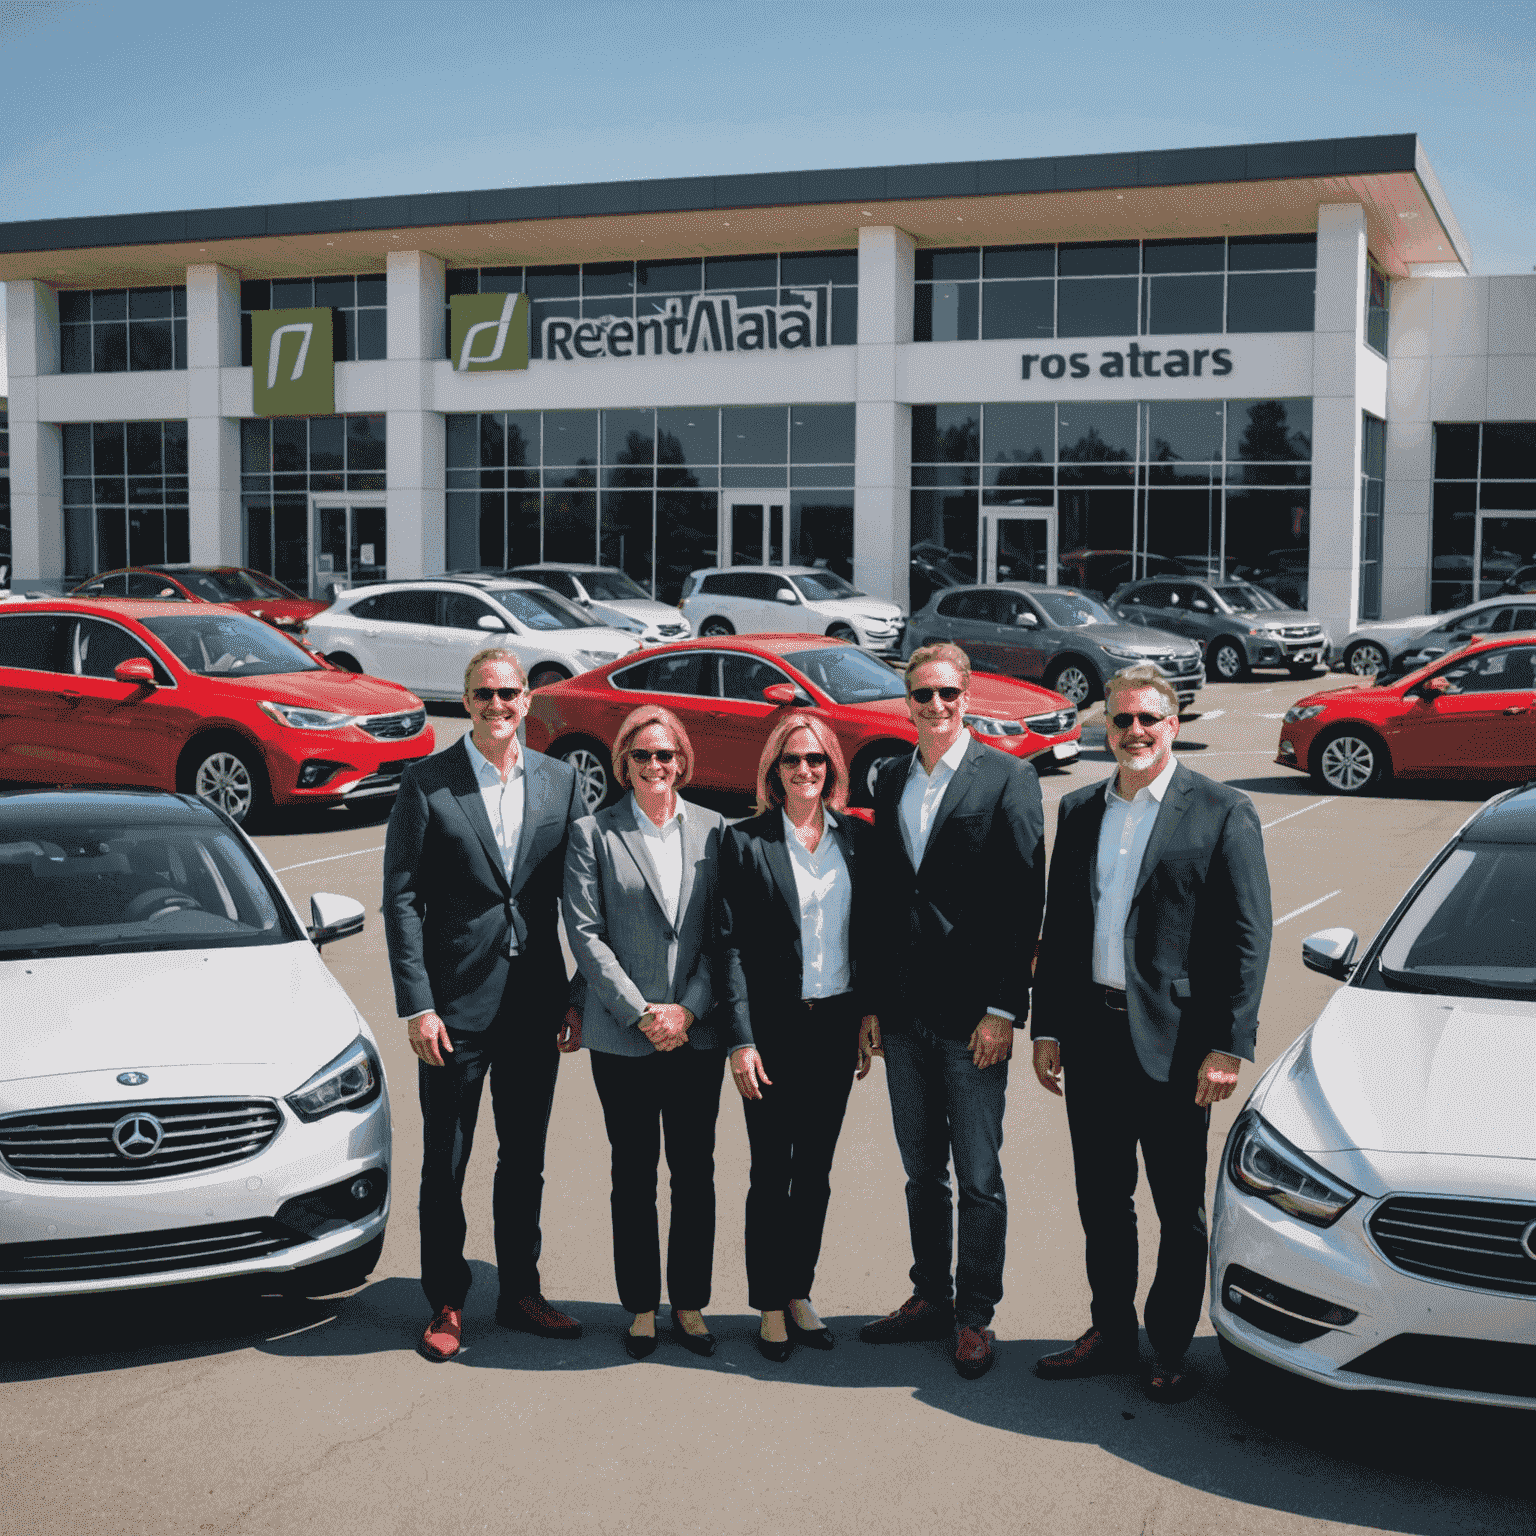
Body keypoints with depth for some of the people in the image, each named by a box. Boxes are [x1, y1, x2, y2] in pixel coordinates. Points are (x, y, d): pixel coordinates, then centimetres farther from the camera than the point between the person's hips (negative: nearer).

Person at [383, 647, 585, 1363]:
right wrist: (416, 1005, -11)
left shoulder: (560, 781, 5)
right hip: (457, 1003, -3)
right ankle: (446, 1303, 21)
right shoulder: (426, 781, -5)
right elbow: (400, 897, -6)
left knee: (526, 1157, 14)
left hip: (536, 1001, 3)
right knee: (445, 1163, 7)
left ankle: (520, 1291, 28)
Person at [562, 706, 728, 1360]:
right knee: (634, 1176, 8)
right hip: (621, 1036, -1)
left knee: (695, 1172, 7)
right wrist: (640, 1012, -10)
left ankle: (690, 1303, 20)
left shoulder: (714, 830, 6)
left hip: (698, 1032, 2)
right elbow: (585, 932, -4)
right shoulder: (593, 833, 1)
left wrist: (688, 1008, -7)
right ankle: (642, 1307, 20)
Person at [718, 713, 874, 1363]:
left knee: (816, 1170, 13)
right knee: (772, 1172, 4)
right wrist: (742, 1040, -12)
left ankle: (799, 1293, 26)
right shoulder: (745, 841, -6)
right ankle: (770, 1306, 17)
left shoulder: (855, 836, 5)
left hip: (837, 1023, 4)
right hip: (775, 1026, -3)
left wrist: (868, 1024, 7)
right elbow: (731, 944, -7)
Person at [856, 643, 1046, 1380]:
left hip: (973, 1013, -5)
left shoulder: (1008, 779, -5)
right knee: (921, 1170, 15)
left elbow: (1024, 902, -9)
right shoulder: (890, 780, 10)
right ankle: (930, 1298, 29)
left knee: (978, 1179, 3)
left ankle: (975, 1318, 16)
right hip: (904, 1012, 5)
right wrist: (872, 1000, 8)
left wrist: (1003, 1009, -13)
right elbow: (874, 896, 12)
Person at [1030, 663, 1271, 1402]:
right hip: (1090, 1035, 5)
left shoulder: (1222, 812, -5)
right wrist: (1047, 1028, 8)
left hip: (1173, 1043, -5)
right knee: (1101, 1201, 15)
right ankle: (1111, 1332, 30)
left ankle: (1170, 1348, 21)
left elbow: (1249, 938, -8)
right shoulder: (1079, 811, 10)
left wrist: (1227, 1047, -13)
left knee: (1180, 1210, 7)